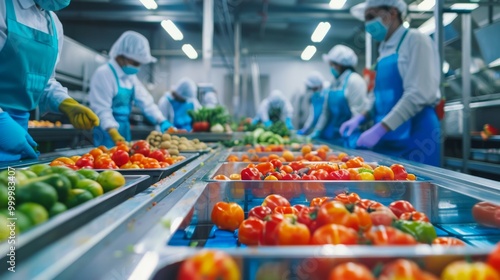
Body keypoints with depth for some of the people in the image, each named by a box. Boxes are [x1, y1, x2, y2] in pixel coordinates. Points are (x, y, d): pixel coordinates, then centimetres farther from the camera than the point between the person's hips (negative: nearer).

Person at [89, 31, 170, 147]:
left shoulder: (131, 76, 10)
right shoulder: (103, 74, -15)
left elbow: (145, 99, 8)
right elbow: (102, 109, -20)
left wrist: (162, 121, -1)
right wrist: (114, 134, -31)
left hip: (124, 130, 8)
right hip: (108, 134, -8)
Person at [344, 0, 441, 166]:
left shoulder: (415, 40, -8)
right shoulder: (385, 50, 15)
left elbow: (418, 94, -19)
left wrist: (380, 128, -22)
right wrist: (360, 119, 9)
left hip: (414, 136, -7)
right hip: (387, 137, 8)